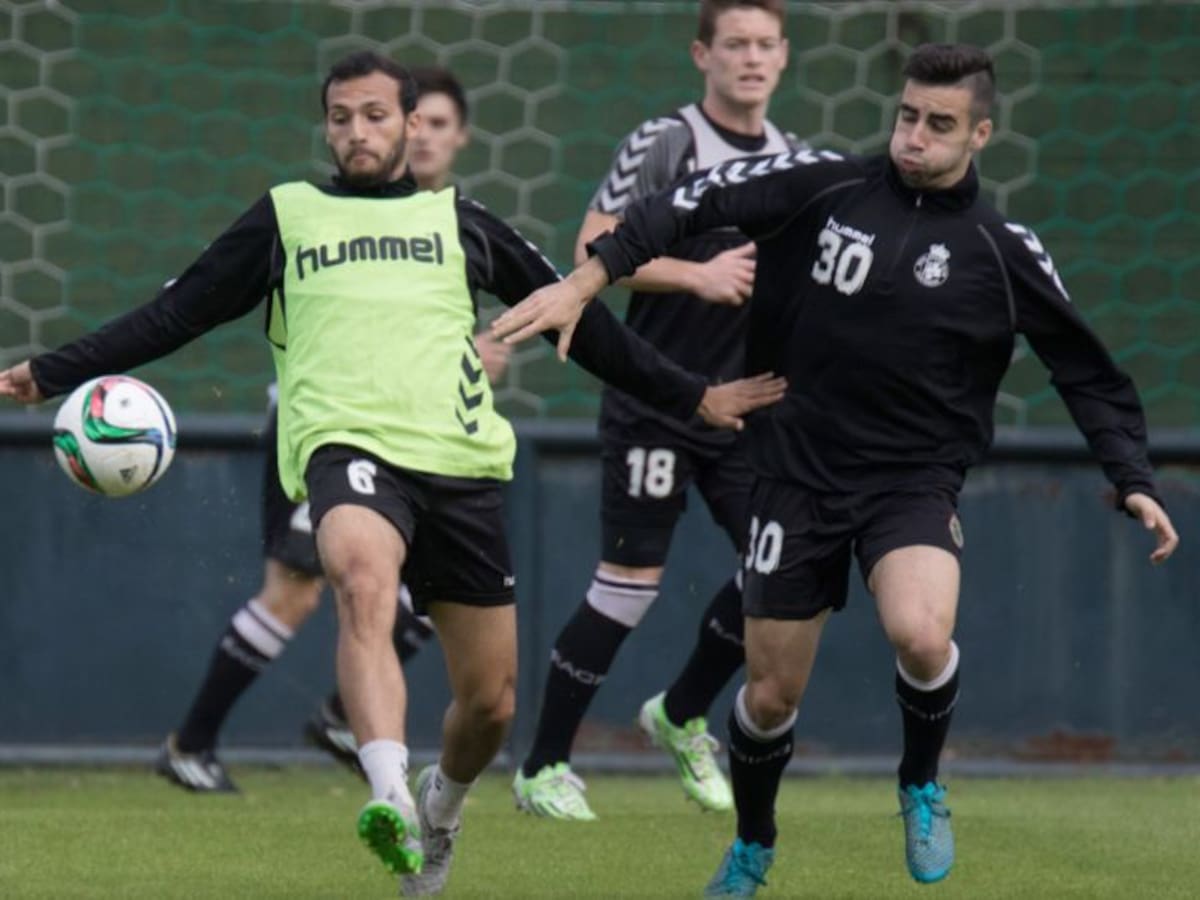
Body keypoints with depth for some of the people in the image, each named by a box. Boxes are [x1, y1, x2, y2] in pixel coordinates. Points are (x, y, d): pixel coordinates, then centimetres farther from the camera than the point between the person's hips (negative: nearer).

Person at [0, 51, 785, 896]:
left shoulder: (458, 221, 20)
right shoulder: (286, 217, 17)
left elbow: (579, 319, 24)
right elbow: (174, 314, 17)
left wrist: (688, 395, 23)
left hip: (462, 464, 3)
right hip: (347, 446, -3)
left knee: (490, 701, 3)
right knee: (364, 581, -37)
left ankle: (440, 810, 36)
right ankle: (390, 800, -50)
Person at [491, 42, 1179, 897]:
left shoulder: (1001, 250, -3)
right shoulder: (823, 187, -4)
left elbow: (1089, 374, 4)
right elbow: (696, 203, -4)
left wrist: (1134, 481, -5)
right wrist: (584, 283, -12)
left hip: (916, 480, -1)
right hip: (800, 474, 1)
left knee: (920, 633, -31)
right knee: (771, 692, 7)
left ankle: (923, 785, 1)